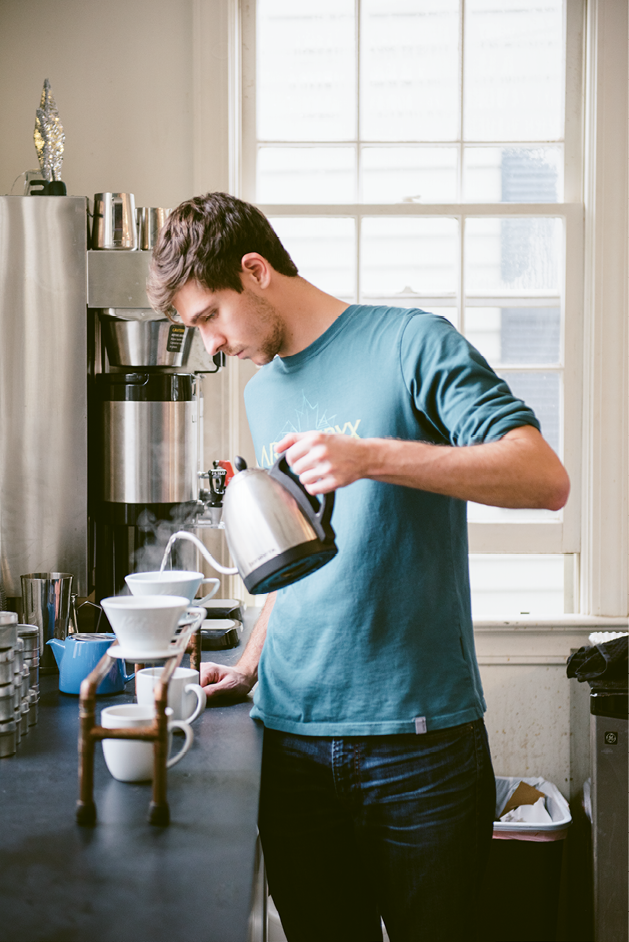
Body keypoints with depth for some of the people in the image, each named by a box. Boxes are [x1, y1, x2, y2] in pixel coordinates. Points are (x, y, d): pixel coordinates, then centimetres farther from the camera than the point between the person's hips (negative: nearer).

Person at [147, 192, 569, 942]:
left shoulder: (410, 343, -6)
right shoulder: (262, 395, 15)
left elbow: (545, 478, -17)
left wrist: (370, 457, -26)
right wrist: (250, 664, 12)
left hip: (417, 735, -5)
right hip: (292, 736, 5)